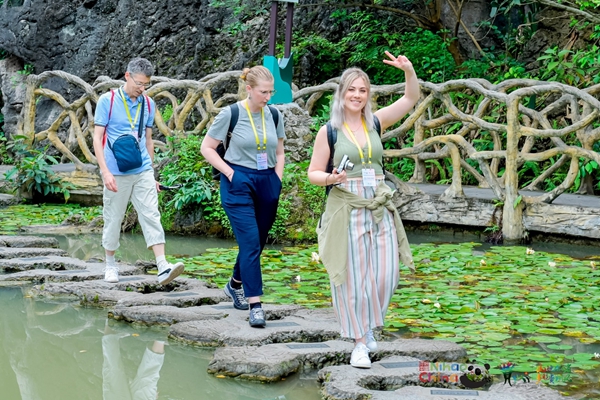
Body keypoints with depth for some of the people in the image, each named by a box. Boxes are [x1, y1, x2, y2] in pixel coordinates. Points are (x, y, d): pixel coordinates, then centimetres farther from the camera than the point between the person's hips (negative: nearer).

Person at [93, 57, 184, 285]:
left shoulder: (148, 104, 8)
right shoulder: (107, 101, -5)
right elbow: (97, 138, -7)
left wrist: (152, 174, 17)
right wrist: (105, 172, -16)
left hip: (143, 172, 3)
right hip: (117, 173, -3)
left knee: (152, 216, -7)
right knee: (113, 219, 8)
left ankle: (163, 268, -14)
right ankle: (110, 264, 25)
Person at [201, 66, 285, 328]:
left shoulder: (274, 115, 6)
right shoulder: (230, 114, -7)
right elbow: (207, 148, -1)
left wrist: (277, 179, 5)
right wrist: (230, 173, -9)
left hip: (267, 184, 5)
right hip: (239, 185, -5)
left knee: (257, 242, 13)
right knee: (250, 242, -13)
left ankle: (235, 285, 38)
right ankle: (255, 305, -10)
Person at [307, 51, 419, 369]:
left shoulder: (375, 122, 7)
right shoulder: (329, 131, -2)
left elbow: (411, 98, 8)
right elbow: (313, 173, 2)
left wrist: (409, 71, -10)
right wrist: (330, 178, -20)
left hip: (380, 209, 4)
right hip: (346, 209, -3)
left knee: (384, 275, 3)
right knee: (352, 277, 1)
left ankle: (367, 325, 29)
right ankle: (359, 342, 13)